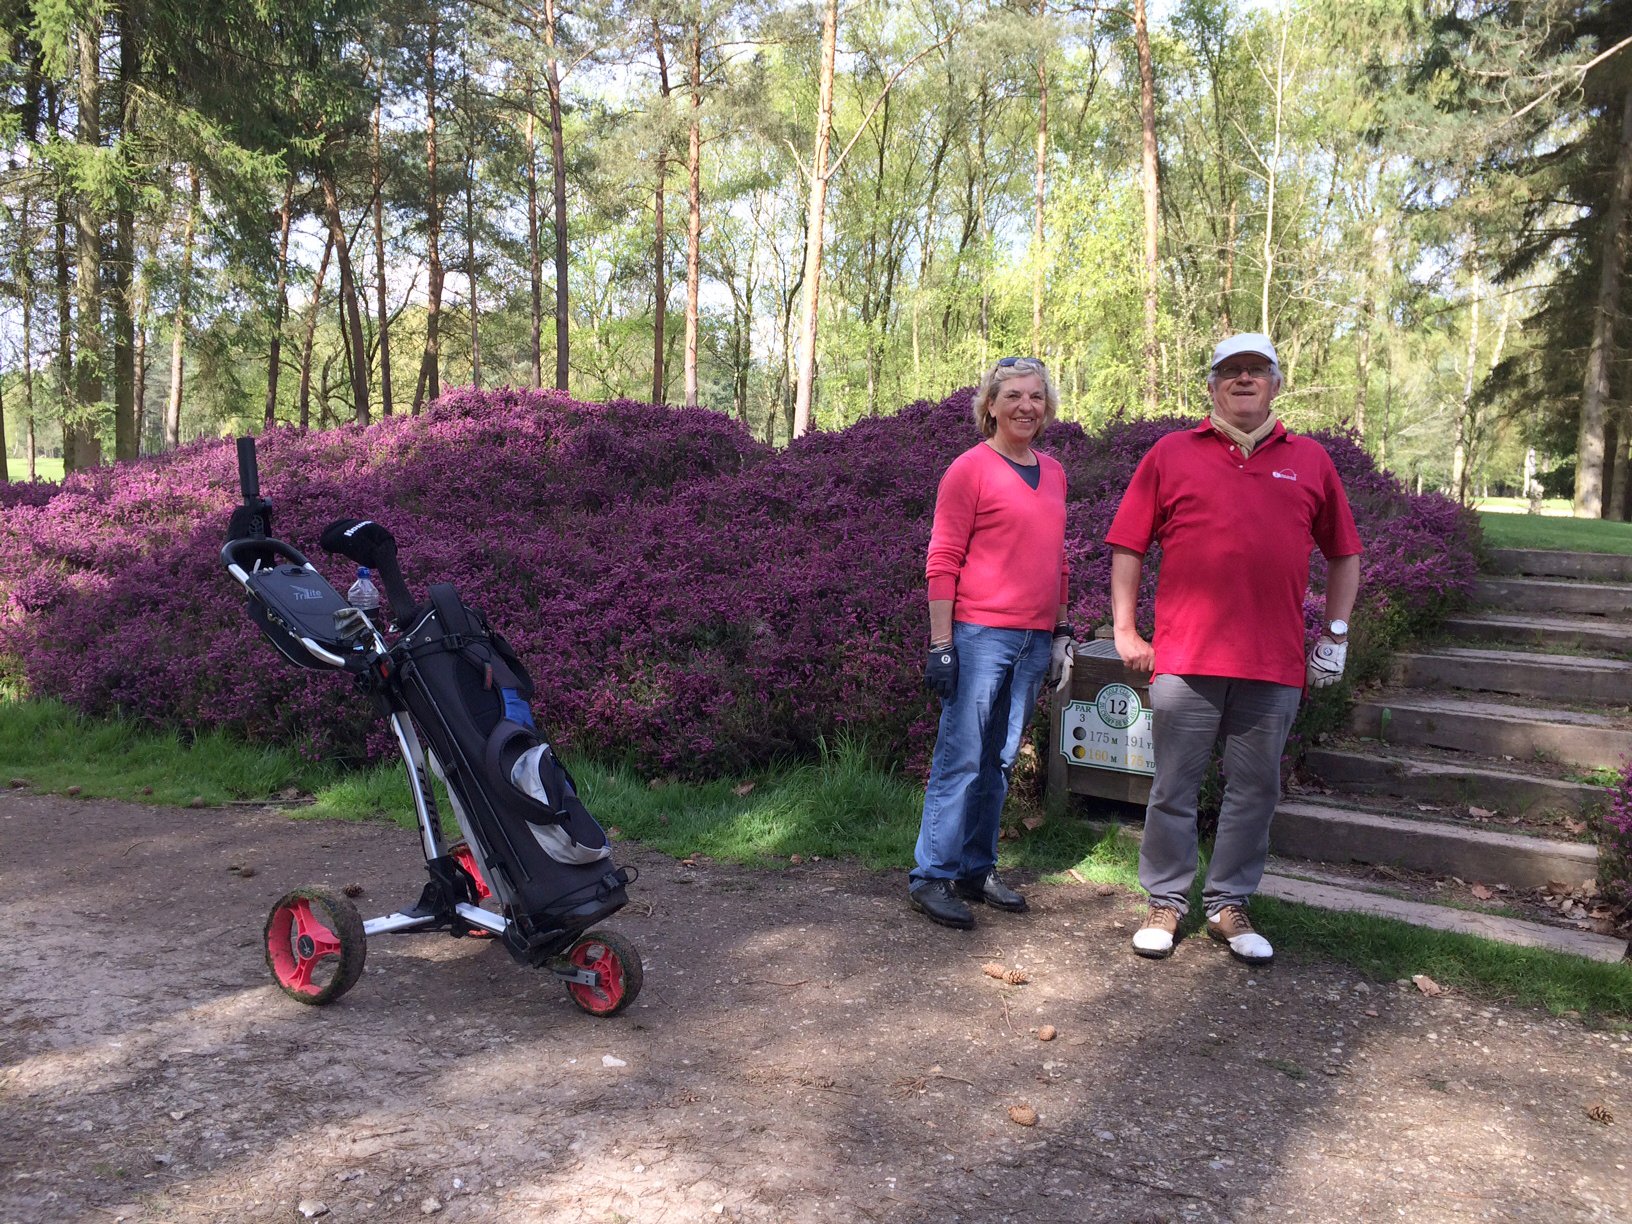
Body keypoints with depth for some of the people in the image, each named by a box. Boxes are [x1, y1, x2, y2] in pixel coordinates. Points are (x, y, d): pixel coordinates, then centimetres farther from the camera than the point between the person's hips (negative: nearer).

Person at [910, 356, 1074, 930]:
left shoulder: (1053, 473, 14)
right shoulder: (970, 468, -6)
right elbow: (941, 562, -9)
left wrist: (1060, 633, 18)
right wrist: (941, 644, -13)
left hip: (1034, 640, 7)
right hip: (980, 636, -6)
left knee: (998, 763, 12)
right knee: (960, 760, -4)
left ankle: (977, 870, 22)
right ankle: (932, 877, 5)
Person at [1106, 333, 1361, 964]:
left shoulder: (1310, 460, 12)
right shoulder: (1171, 454, 6)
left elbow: (1343, 553, 18)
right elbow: (1128, 546, 6)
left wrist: (1336, 634, 14)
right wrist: (1125, 630, 1)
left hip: (1276, 664, 2)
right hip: (1186, 655, -2)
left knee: (1254, 791, 9)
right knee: (1174, 787, 5)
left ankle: (1229, 905, 24)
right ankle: (1166, 901, 19)